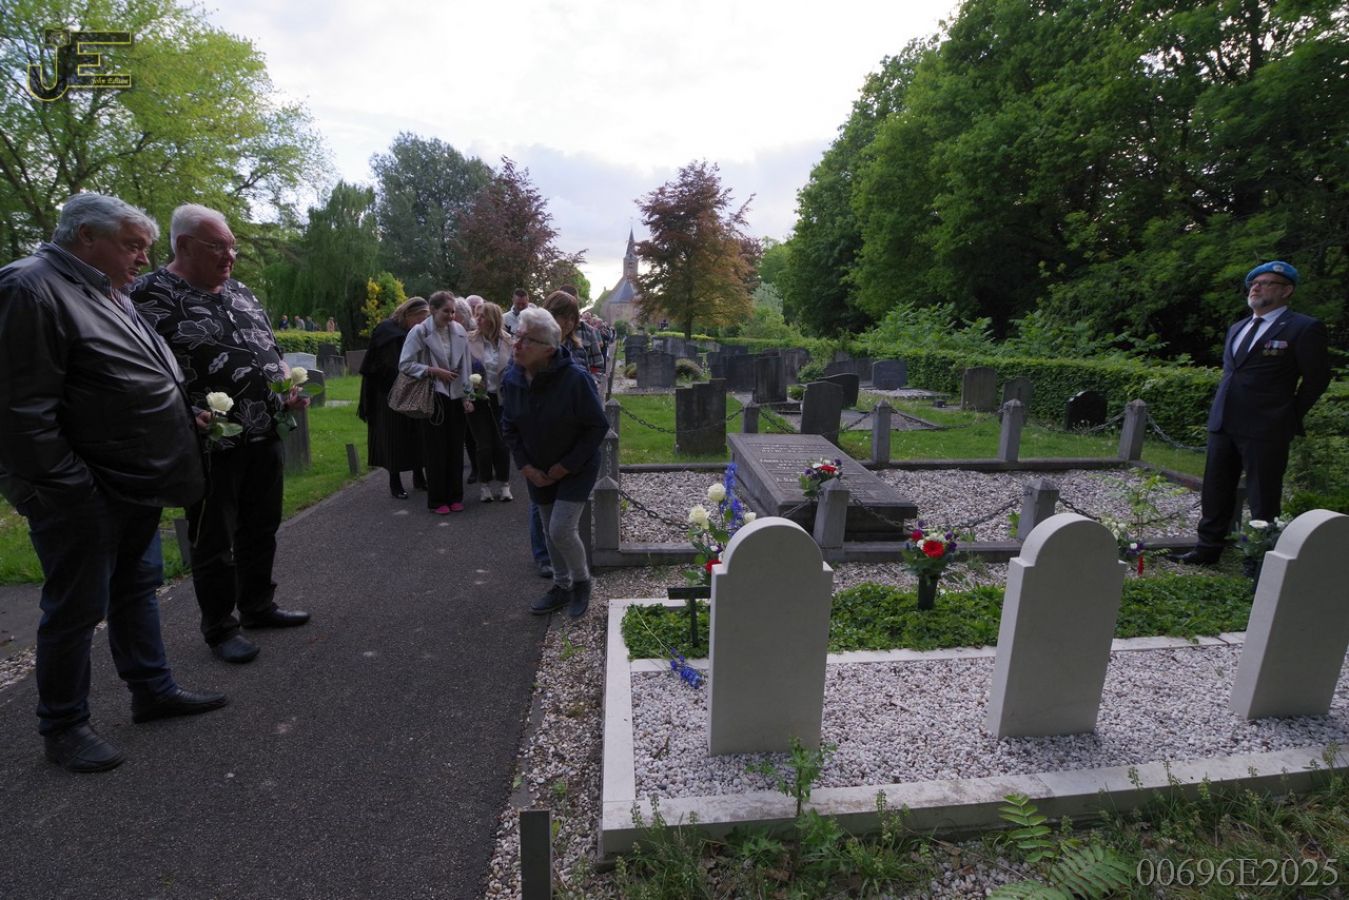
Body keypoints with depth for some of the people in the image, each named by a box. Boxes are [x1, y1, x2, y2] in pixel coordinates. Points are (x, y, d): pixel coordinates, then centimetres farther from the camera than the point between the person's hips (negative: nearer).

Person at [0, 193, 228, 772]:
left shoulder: (109, 294, 15)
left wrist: (184, 417, 10)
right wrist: (69, 490, -21)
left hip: (134, 486, 9)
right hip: (84, 495, -9)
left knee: (137, 589, 17)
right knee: (77, 609, 4)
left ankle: (153, 690, 32)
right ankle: (62, 727, 22)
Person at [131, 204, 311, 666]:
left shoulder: (240, 292, 13)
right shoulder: (153, 295, -9)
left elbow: (270, 348, 19)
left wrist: (289, 386, 1)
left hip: (266, 437, 7)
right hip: (211, 446, -7)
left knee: (261, 528, 18)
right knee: (215, 542, 7)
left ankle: (258, 605, 35)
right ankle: (219, 628, 23)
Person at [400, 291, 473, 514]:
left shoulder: (460, 331, 2)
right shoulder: (420, 332, -7)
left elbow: (465, 367, 5)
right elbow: (405, 364, -7)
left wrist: (467, 397, 2)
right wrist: (434, 371, -15)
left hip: (456, 397, 3)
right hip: (433, 396, -3)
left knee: (456, 447, 8)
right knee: (436, 449, 2)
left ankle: (455, 496, 21)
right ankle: (437, 500, 14)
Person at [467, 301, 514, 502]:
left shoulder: (507, 342, 0)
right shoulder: (470, 341, -4)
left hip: (501, 399, 1)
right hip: (478, 399, -1)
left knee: (502, 443, 4)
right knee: (485, 444, 3)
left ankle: (503, 485, 19)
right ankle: (486, 485, 19)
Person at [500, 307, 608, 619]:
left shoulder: (574, 378, -26)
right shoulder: (512, 379, -9)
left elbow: (598, 426, -18)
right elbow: (509, 428, 5)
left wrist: (566, 466, -16)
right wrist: (526, 467, -5)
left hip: (577, 468, -5)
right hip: (538, 471, 5)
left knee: (561, 530, -11)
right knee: (550, 531, 14)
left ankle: (581, 581, 18)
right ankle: (562, 586, 35)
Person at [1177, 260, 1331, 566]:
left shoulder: (1304, 329, -4)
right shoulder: (1237, 329, 17)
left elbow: (1316, 378, -1)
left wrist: (1290, 417, 2)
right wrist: (1221, 410, 16)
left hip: (1265, 429, -7)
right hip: (1223, 424, 7)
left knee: (1263, 501, 0)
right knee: (1215, 493, 12)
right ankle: (1208, 549, 22)